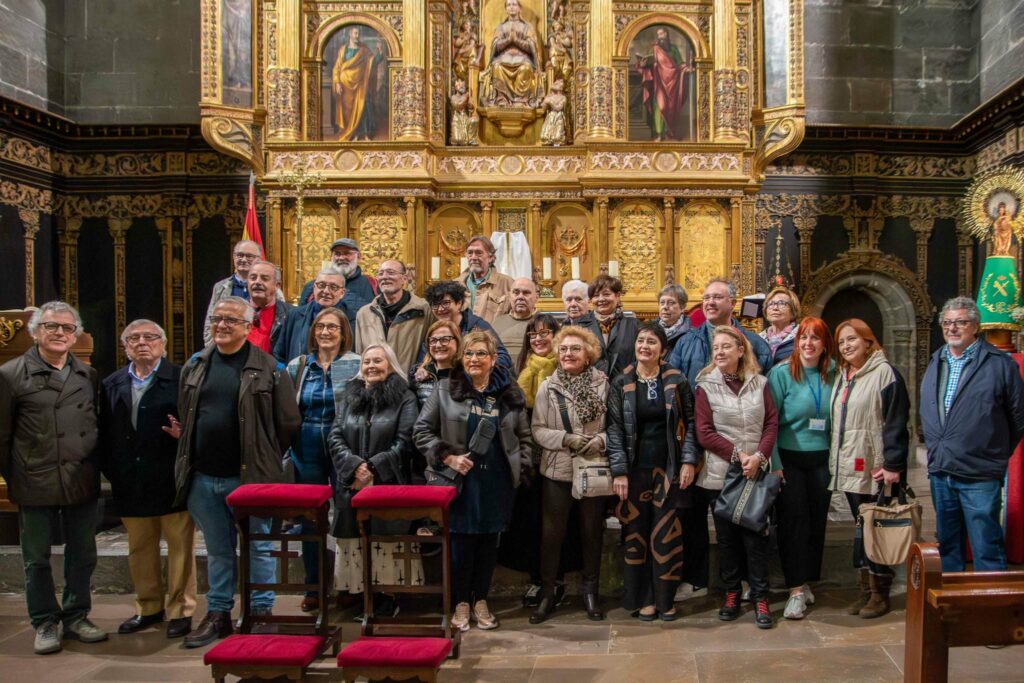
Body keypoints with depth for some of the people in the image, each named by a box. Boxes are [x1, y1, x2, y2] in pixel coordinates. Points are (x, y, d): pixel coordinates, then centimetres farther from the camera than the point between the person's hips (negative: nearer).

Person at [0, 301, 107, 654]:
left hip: (83, 483, 3)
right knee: (37, 559, 10)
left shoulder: (88, 375, 7)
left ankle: (76, 616, 28)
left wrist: (95, 469, 7)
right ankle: (45, 623, 25)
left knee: (82, 555, 12)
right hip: (36, 485, -3)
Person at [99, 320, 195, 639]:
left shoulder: (181, 379, -3)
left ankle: (180, 610, 17)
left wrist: (184, 433, -24)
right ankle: (149, 607, 31)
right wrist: (110, 470, 1)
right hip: (130, 484, 5)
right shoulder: (111, 384, 11)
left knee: (180, 545, 4)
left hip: (172, 479, -4)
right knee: (139, 548, 15)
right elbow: (105, 432, 8)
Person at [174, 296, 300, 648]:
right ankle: (218, 614, 30)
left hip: (248, 476, -5)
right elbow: (183, 417, 18)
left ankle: (261, 614, 20)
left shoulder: (269, 369, -7)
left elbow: (288, 422, -4)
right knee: (218, 549, 17)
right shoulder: (195, 365, 8)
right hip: (202, 477, 5)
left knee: (258, 547, 7)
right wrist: (192, 455, 14)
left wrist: (265, 460, 1)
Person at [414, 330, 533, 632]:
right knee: (461, 542, 2)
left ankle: (481, 600, 26)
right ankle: (461, 603, 20)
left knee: (489, 542, 10)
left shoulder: (510, 393, 5)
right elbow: (421, 430, -1)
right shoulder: (446, 389, -3)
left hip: (497, 482, 2)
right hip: (461, 480, -2)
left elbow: (524, 436, 14)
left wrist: (521, 467, 3)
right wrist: (447, 457, -10)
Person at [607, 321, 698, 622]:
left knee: (666, 535, 2)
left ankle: (665, 597, 18)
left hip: (668, 469, 0)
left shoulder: (676, 381, 1)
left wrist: (688, 461, -5)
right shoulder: (620, 383, 1)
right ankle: (641, 598, 18)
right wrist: (619, 471, -7)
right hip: (634, 470, 0)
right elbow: (614, 428, -2)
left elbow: (689, 423, 4)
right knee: (636, 535, 4)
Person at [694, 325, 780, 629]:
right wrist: (738, 454, -12)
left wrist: (759, 456, -11)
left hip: (757, 472, 1)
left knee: (756, 535, 1)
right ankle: (731, 593, 22)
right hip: (721, 473, -1)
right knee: (727, 536, 8)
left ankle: (760, 597, 13)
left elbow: (772, 423, 3)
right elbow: (704, 433, -5)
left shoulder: (759, 383, 6)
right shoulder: (706, 386, 0)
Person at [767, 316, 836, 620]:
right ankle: (796, 590, 4)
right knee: (793, 521, -3)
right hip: (789, 458, -4)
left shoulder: (833, 374, 3)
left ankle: (807, 581, 25)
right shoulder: (782, 373, -8)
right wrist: (772, 463, -13)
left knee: (817, 520, 9)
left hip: (822, 458, 4)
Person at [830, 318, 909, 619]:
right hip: (849, 467, 7)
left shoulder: (884, 372, -9)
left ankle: (880, 592, 14)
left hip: (875, 468, -7)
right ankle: (866, 588, 23)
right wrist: (836, 461, 16)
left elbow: (895, 422, -14)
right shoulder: (843, 377, 16)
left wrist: (893, 465, -18)